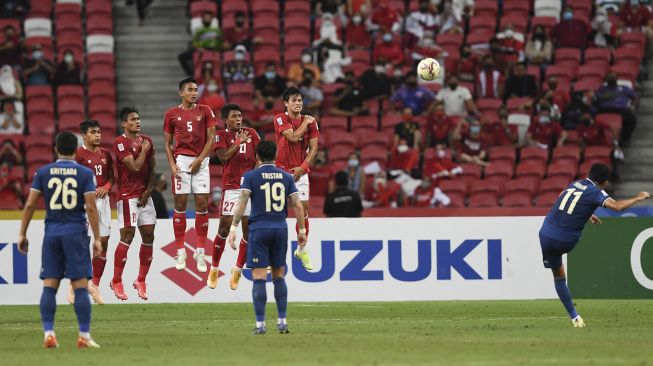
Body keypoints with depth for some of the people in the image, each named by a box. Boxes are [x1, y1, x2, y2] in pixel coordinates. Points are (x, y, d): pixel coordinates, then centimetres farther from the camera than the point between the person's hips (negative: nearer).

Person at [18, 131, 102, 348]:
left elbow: (30, 204, 1)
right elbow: (91, 207, -6)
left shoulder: (43, 173, 5)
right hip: (76, 233, -2)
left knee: (49, 286, 4)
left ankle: (48, 334, -3)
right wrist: (97, 238, -3)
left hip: (52, 233, 2)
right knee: (80, 286, -1)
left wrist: (22, 234, 7)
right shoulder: (85, 174, 0)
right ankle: (84, 336, -4)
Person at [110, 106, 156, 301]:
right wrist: (144, 150, -5)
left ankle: (141, 281, 14)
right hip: (128, 195, -7)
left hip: (144, 195, 7)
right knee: (127, 236, -9)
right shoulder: (120, 143, -10)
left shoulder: (147, 141, 12)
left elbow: (152, 168, 14)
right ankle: (116, 282, 2)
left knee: (149, 236, 4)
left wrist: (148, 190, 1)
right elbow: (135, 167, -19)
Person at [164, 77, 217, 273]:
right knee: (180, 204, -1)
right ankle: (180, 251, 4)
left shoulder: (205, 111, 6)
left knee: (202, 204, -3)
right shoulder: (172, 114, 6)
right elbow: (168, 143, 8)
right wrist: (172, 164, -5)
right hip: (181, 160, 0)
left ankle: (200, 252, 3)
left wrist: (199, 159, -8)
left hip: (201, 161, 0)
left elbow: (211, 138, 2)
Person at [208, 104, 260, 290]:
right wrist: (239, 142, -9)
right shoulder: (222, 135, 3)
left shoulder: (251, 133, 12)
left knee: (248, 230, 2)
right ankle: (214, 269, 6)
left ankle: (238, 270, 15)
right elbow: (223, 156, -13)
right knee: (224, 228, -7)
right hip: (231, 187, -3)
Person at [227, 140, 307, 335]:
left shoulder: (251, 176, -2)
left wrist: (233, 228, -11)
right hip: (281, 229, 3)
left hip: (259, 230, -3)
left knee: (259, 278, -3)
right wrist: (302, 230, 11)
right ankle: (282, 321, 9)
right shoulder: (286, 177, 7)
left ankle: (260, 324, -7)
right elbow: (297, 205, 3)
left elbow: (242, 202, -11)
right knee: (279, 276, 14)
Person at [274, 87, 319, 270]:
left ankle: (302, 250, 13)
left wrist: (302, 167, -12)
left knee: (303, 210, 0)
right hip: (281, 170, -3)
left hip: (300, 171, 3)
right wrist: (306, 122, -8)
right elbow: (293, 137, -21)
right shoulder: (280, 119, -7)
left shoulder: (310, 121, 3)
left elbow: (313, 148, 0)